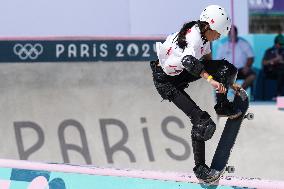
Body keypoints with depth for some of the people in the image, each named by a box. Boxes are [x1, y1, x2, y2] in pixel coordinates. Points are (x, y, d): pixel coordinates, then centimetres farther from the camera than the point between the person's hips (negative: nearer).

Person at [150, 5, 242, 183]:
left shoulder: (202, 35, 0)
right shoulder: (194, 36, -28)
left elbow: (208, 61, 17)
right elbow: (188, 60, -48)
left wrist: (227, 82, 20)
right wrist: (211, 80, -56)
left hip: (182, 72, 8)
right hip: (166, 80, -8)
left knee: (227, 68, -5)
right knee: (202, 121, -19)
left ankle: (223, 106, 14)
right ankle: (200, 168, -10)